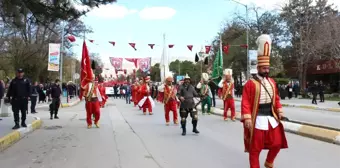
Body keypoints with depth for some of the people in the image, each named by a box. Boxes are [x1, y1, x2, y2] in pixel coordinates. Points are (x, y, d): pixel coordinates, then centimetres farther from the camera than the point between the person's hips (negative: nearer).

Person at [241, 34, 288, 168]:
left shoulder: (272, 82, 11)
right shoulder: (250, 83, -10)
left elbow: (276, 98, 17)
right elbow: (245, 102, -14)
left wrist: (279, 111, 3)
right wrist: (247, 118, -21)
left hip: (272, 118, 7)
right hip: (257, 119, -6)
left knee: (277, 143, 13)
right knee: (255, 148, 3)